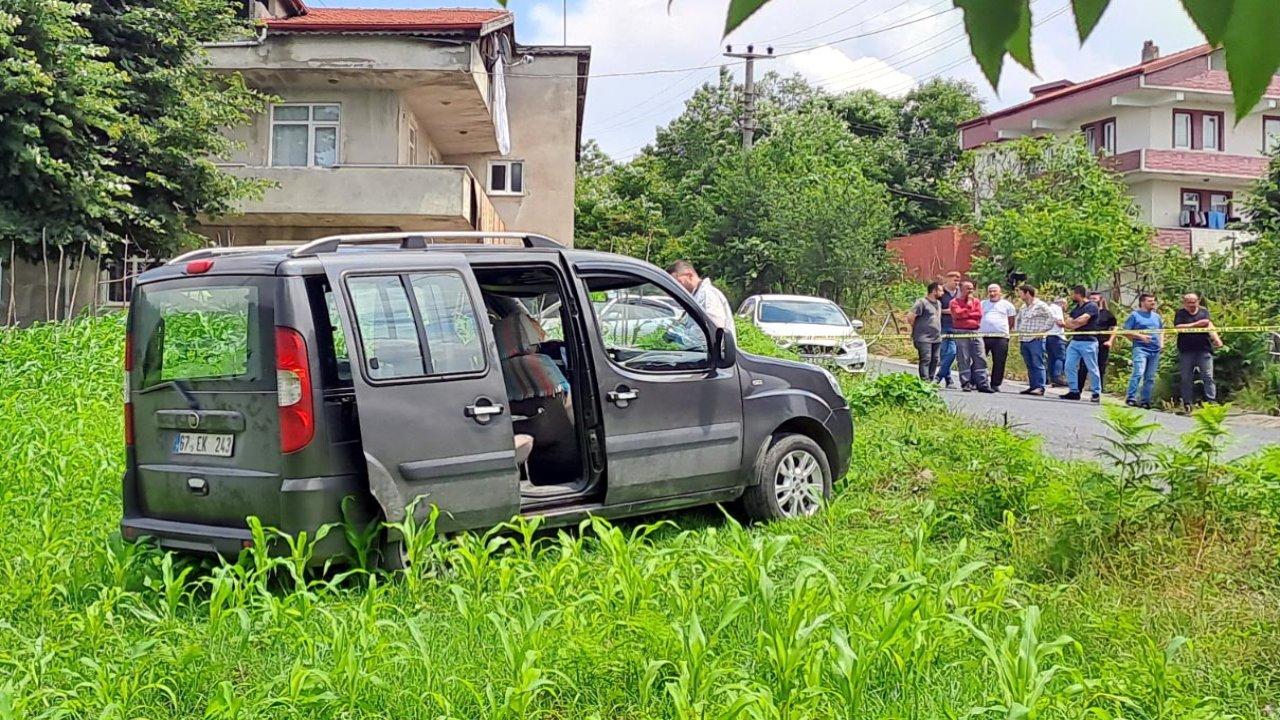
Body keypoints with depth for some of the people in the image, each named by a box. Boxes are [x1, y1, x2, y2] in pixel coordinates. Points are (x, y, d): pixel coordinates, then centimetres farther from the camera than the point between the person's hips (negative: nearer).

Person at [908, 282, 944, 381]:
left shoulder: (939, 303, 17)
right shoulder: (922, 303, -9)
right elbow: (910, 318, -12)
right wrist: (917, 328, 0)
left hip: (937, 338, 8)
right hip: (924, 338, -8)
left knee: (935, 360, 7)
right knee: (925, 360, -12)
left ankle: (931, 380, 14)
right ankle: (925, 381, -15)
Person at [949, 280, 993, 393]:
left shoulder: (976, 301, 17)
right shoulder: (955, 302, 6)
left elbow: (979, 315, 3)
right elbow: (958, 314, -12)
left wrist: (966, 314, -5)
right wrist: (969, 304, -3)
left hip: (975, 332, 4)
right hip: (961, 333, -4)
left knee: (980, 358, -2)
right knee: (964, 359, -4)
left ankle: (982, 384, -2)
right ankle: (965, 383, -1)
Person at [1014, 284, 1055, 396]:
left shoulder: (1040, 305, -7)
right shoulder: (1023, 307, 17)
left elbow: (1052, 318, -10)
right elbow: (1019, 319, 34)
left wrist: (1042, 330, -11)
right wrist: (1019, 331, 21)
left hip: (1036, 340, -8)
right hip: (1024, 340, 8)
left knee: (1038, 365, -9)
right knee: (1030, 366, 9)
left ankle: (1040, 388, -11)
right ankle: (1033, 387, 12)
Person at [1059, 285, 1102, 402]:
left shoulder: (1091, 307, -8)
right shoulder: (1075, 308, 17)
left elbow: (1081, 320, -19)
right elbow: (1069, 324, 11)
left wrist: (1071, 323, 0)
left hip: (1088, 341, -8)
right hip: (1075, 341, 8)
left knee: (1092, 369, -2)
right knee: (1069, 366, 1)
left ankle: (1096, 393, 6)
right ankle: (1074, 391, 7)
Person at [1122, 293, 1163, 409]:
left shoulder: (1156, 316, 19)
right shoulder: (1134, 315, 1)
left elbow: (1161, 331, 30)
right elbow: (1125, 331, -3)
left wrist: (1161, 342, 12)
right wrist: (1140, 336, -13)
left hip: (1155, 350, 6)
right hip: (1141, 348, -6)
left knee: (1150, 377, 5)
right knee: (1138, 373, -21)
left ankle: (1145, 400, 10)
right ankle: (1130, 398, -18)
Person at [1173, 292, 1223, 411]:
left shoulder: (1204, 311, 11)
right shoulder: (1180, 313, 5)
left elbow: (1210, 326, -2)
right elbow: (1178, 327, -10)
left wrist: (1216, 338, -19)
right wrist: (1196, 324, -12)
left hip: (1204, 349, 1)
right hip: (1186, 351, -1)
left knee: (1208, 377, -3)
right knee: (1186, 378, 4)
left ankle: (1211, 401, -3)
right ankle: (1187, 404, 12)